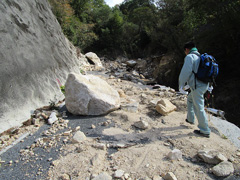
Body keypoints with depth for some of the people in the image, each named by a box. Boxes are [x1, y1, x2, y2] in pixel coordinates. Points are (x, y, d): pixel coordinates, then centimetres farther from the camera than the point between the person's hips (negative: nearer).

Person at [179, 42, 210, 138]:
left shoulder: (190, 57, -9)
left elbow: (185, 72, -17)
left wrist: (181, 85, -5)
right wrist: (209, 88, 27)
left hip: (197, 86, -9)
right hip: (204, 85, 10)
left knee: (199, 108, -2)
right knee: (190, 99, 28)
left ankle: (205, 131, 7)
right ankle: (190, 119, 36)